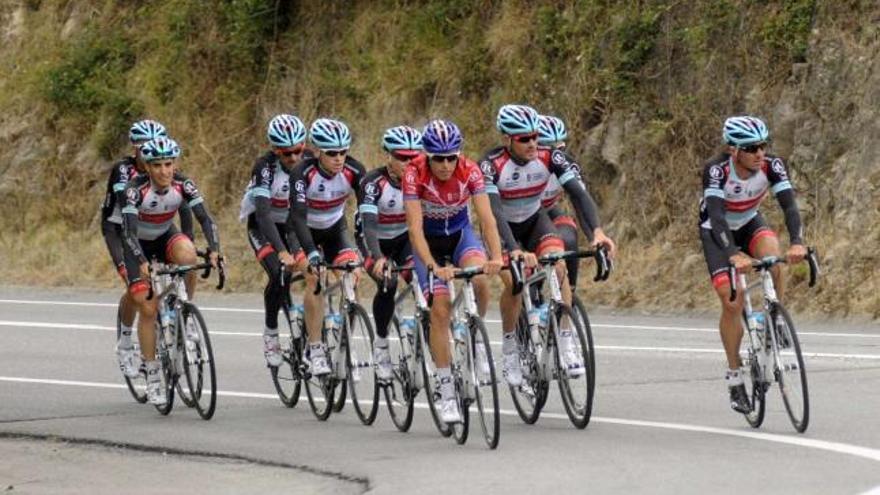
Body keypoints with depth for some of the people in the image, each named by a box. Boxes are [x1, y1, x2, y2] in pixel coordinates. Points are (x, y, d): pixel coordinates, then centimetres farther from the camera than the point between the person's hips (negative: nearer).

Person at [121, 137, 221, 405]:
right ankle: (153, 375, 0)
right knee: (148, 307, -12)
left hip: (165, 237, 2)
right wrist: (143, 263, -51)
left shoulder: (183, 185, -21)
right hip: (139, 244, -2)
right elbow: (129, 231, -36)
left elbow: (204, 218, -26)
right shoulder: (136, 188, -30)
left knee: (187, 254, -33)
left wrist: (214, 250, -42)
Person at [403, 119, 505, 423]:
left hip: (460, 233, 1)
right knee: (440, 308, -16)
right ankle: (446, 393, -11)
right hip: (429, 240, -1)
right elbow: (415, 227, -33)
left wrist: (496, 258, -47)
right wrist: (433, 267, -47)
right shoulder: (415, 174, -28)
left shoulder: (469, 171, -23)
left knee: (480, 279, -30)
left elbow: (487, 218, -30)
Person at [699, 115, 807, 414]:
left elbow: (789, 205, -34)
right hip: (716, 232, -3)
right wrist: (734, 255, -59)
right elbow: (716, 215, -44)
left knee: (772, 254, -32)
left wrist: (797, 243, -52)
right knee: (732, 302, -15)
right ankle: (734, 376, -1)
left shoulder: (772, 166, -25)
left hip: (749, 224, 3)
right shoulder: (716, 171, -33)